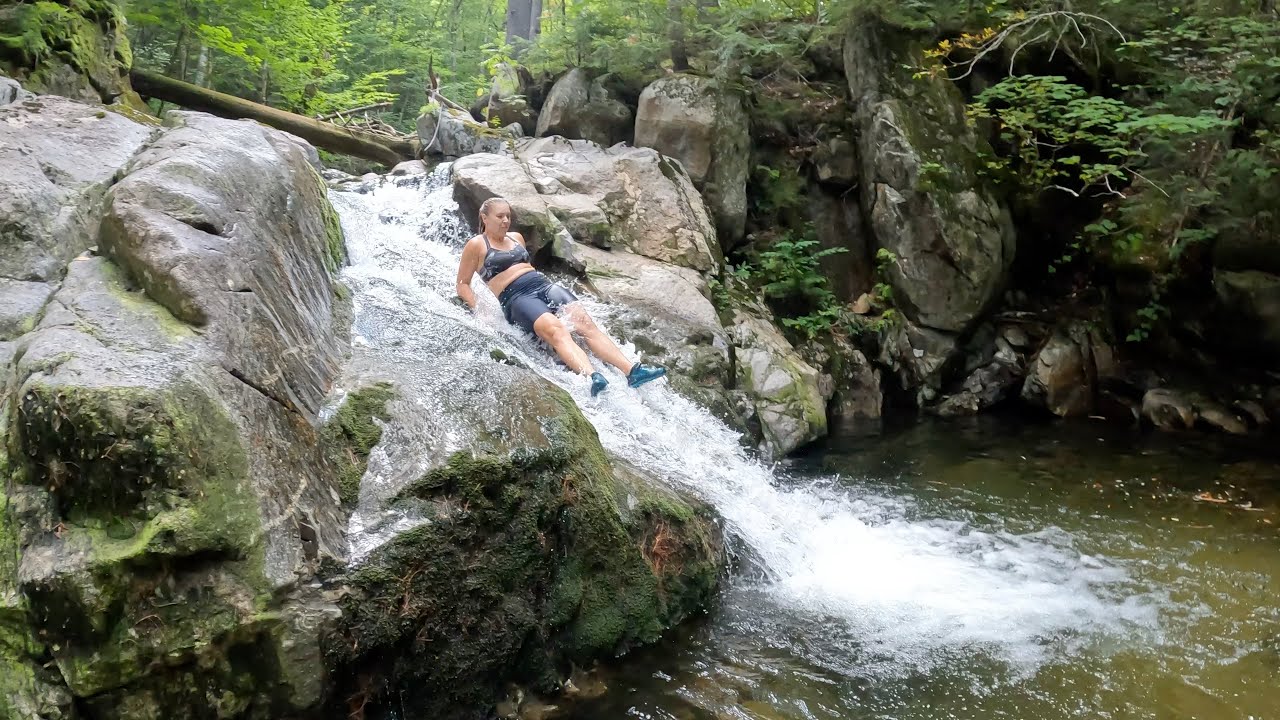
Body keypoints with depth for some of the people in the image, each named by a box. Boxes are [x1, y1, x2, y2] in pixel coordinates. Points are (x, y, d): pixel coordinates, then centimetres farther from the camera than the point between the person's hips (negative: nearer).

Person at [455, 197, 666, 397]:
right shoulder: (477, 245, 7)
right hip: (515, 297, -6)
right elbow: (463, 285, 7)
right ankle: (592, 377, -58)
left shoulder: (517, 238, 25)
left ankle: (631, 370, -35)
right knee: (556, 330, -35)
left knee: (585, 323, -19)